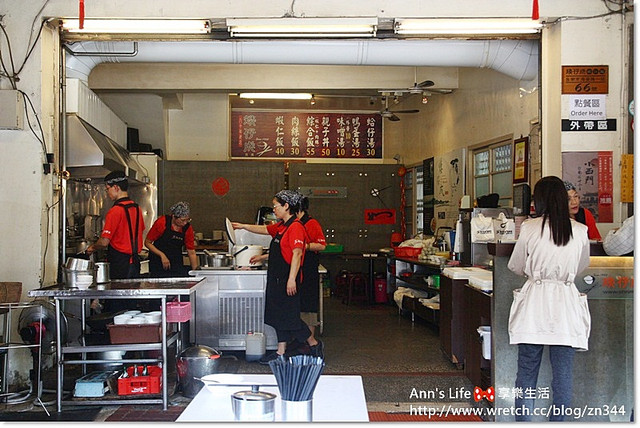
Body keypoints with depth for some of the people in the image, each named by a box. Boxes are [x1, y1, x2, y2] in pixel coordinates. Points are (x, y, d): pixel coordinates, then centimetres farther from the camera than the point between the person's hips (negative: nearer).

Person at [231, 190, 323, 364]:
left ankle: (314, 344, 13)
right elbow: (264, 229, 30)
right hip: (277, 278, 9)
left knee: (289, 317, -3)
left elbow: (297, 253, -22)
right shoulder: (281, 226, 13)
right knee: (279, 316, 11)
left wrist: (292, 279, -26)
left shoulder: (295, 227, -16)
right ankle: (281, 352, 18)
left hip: (287, 279, -9)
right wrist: (243, 226, 33)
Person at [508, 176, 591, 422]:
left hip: (534, 302, -2)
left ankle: (523, 421, 10)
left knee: (527, 372, 7)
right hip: (565, 305, 2)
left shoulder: (530, 228, -6)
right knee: (563, 373, 8)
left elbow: (515, 267, 5)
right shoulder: (580, 231, 1)